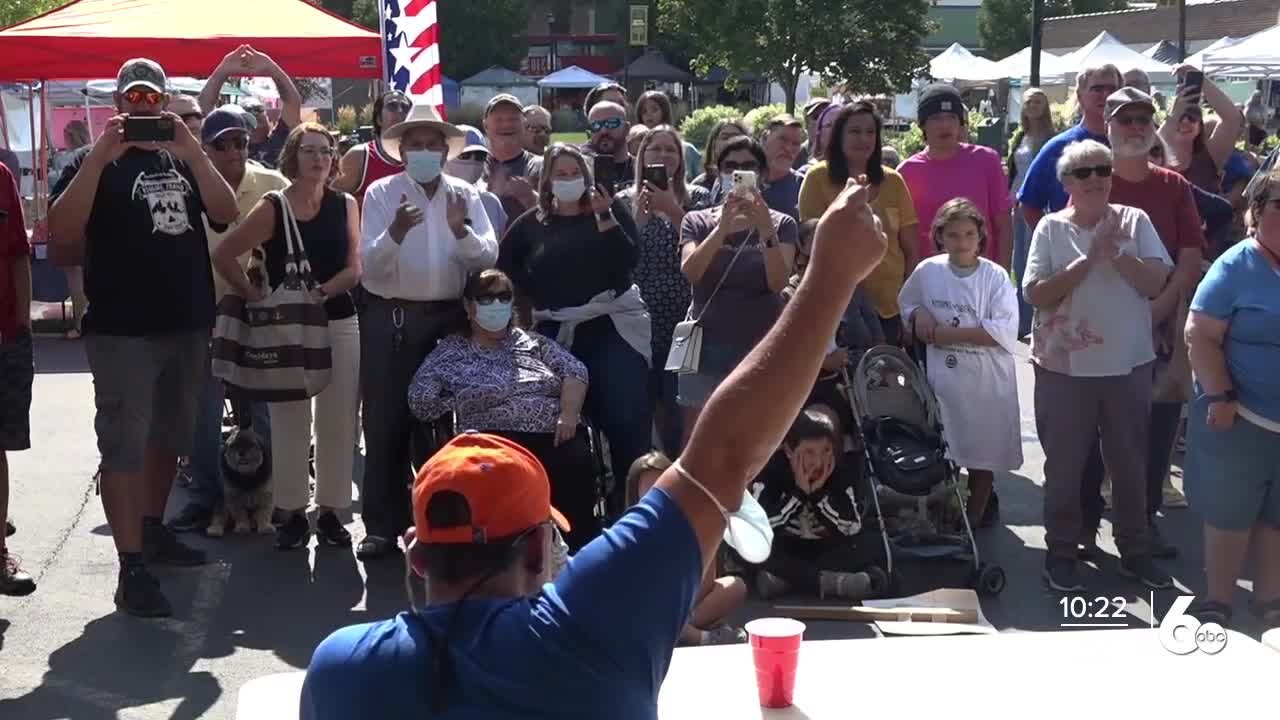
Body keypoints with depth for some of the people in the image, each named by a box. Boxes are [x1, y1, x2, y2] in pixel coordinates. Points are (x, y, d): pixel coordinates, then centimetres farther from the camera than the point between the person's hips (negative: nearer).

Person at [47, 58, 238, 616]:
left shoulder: (183, 160, 13)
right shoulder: (96, 161, 0)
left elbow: (226, 213, -4)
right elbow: (61, 233, -17)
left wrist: (191, 149, -16)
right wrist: (102, 154, -23)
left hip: (187, 324, 6)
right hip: (122, 329, -5)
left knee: (169, 436, 18)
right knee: (124, 445, -8)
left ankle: (153, 530, 34)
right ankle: (132, 569, -8)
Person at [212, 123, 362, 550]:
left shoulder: (345, 205, 6)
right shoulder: (272, 208, -2)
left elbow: (354, 269, 1)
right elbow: (223, 255, -3)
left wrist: (320, 291, -14)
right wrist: (253, 295, -5)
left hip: (339, 322, 2)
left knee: (338, 420, 4)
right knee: (290, 421, 4)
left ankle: (331, 510, 15)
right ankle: (292, 511, 13)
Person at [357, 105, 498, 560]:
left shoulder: (465, 196, 5)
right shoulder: (381, 194, -2)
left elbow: (488, 257, -5)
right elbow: (369, 265, -12)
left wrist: (461, 230, -23)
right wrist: (395, 233, -29)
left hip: (449, 318, 2)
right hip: (390, 319, -2)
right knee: (385, 421, 2)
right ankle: (383, 526, 11)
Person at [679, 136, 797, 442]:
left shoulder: (781, 224, 4)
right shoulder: (697, 221, 5)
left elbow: (778, 282, -10)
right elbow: (690, 272, -12)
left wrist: (766, 231, -25)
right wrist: (722, 227, -25)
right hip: (707, 349, 1)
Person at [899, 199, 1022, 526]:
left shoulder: (995, 276, -9)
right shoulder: (927, 271, 0)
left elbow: (1005, 332, -18)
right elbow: (906, 305, 19)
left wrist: (946, 333, -17)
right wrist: (918, 315, -5)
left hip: (987, 379, -2)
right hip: (943, 376, 2)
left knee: (983, 457, 9)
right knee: (940, 455, 7)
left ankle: (973, 522, 24)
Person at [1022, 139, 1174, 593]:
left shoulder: (1135, 222, 0)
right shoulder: (1051, 228, -3)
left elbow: (1156, 283, -7)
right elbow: (1037, 294, -11)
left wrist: (1114, 251, -17)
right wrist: (1089, 257, -16)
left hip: (1128, 364, 2)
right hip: (1065, 366, -1)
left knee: (1130, 461, 12)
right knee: (1064, 464, 7)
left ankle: (1134, 550, 26)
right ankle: (1061, 551, 20)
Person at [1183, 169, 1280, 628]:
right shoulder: (1237, 267, -9)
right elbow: (1200, 335, -11)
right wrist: (1220, 396, -18)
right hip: (1240, 419, -4)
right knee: (1229, 515, 6)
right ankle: (1218, 604, 19)